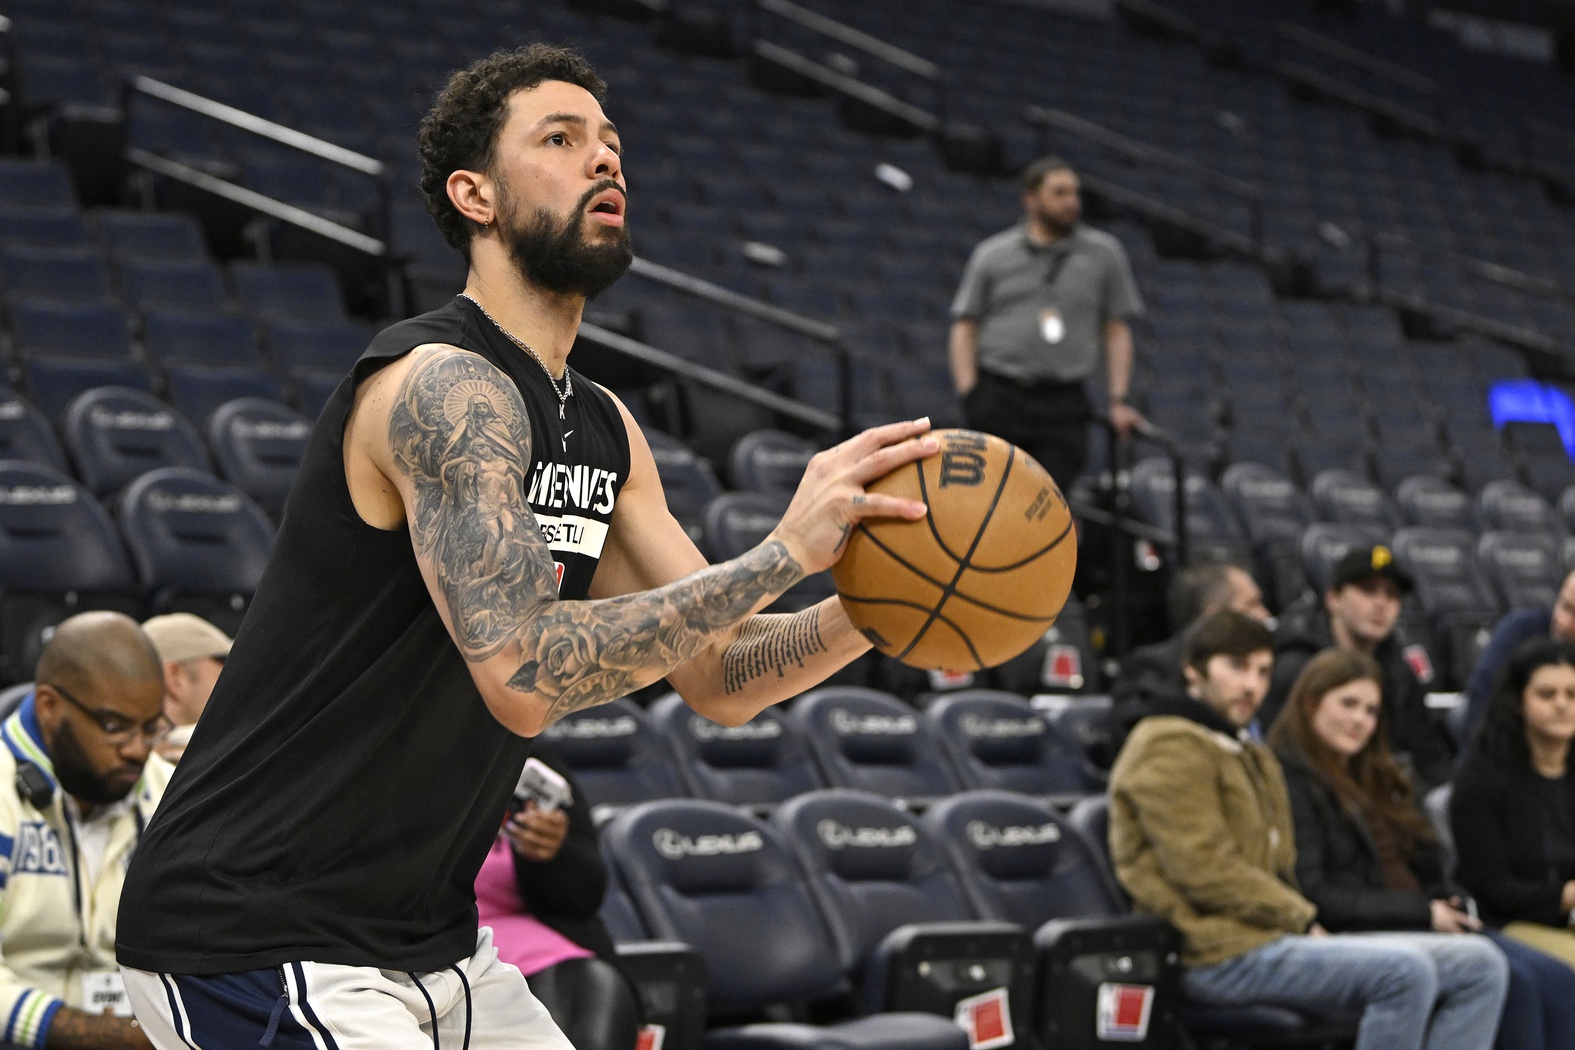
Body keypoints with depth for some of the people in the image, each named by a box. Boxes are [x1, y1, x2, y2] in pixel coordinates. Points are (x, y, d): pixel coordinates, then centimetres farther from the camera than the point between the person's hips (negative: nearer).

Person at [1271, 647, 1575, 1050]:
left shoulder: (1376, 777, 25)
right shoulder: (1290, 780, -5)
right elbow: (1312, 894, -15)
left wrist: (1449, 903, -1)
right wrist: (1421, 911, -14)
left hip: (1423, 922, 9)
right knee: (1511, 979, -27)